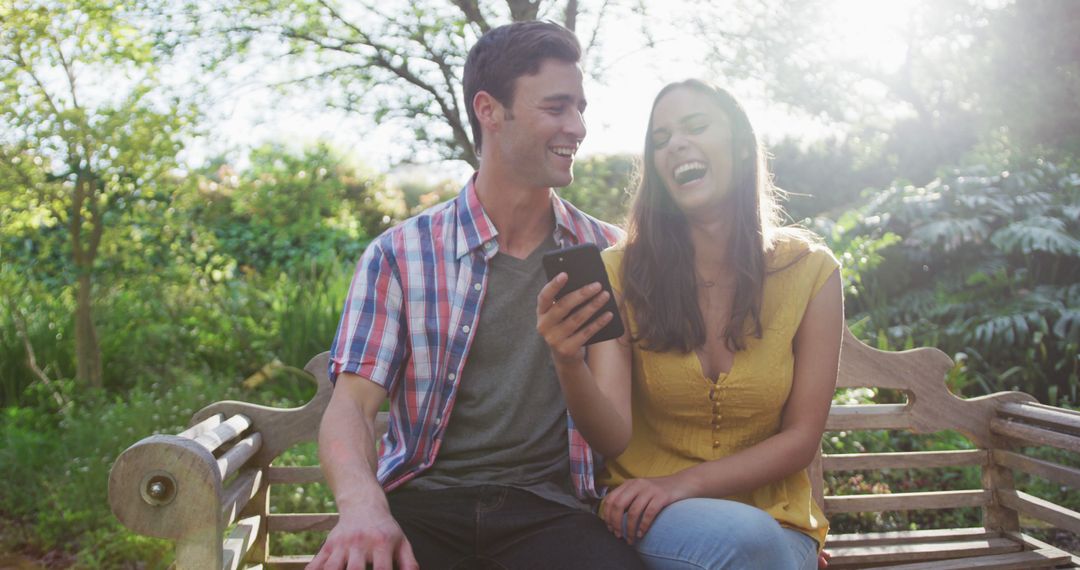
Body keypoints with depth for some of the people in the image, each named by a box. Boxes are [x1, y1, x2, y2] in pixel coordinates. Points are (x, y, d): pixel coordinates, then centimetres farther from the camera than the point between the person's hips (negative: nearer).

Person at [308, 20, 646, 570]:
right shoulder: (398, 255, 3)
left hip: (550, 507, 1)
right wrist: (362, 503, -25)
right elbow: (352, 403, -4)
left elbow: (618, 427, 11)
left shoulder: (608, 253, 9)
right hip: (422, 503, -1)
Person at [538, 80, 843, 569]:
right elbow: (614, 436, -14)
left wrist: (685, 482, -16)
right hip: (646, 514, -1)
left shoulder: (809, 271, -3)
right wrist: (571, 365, -35)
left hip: (773, 516, 2)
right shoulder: (620, 271, -4)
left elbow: (801, 437, -2)